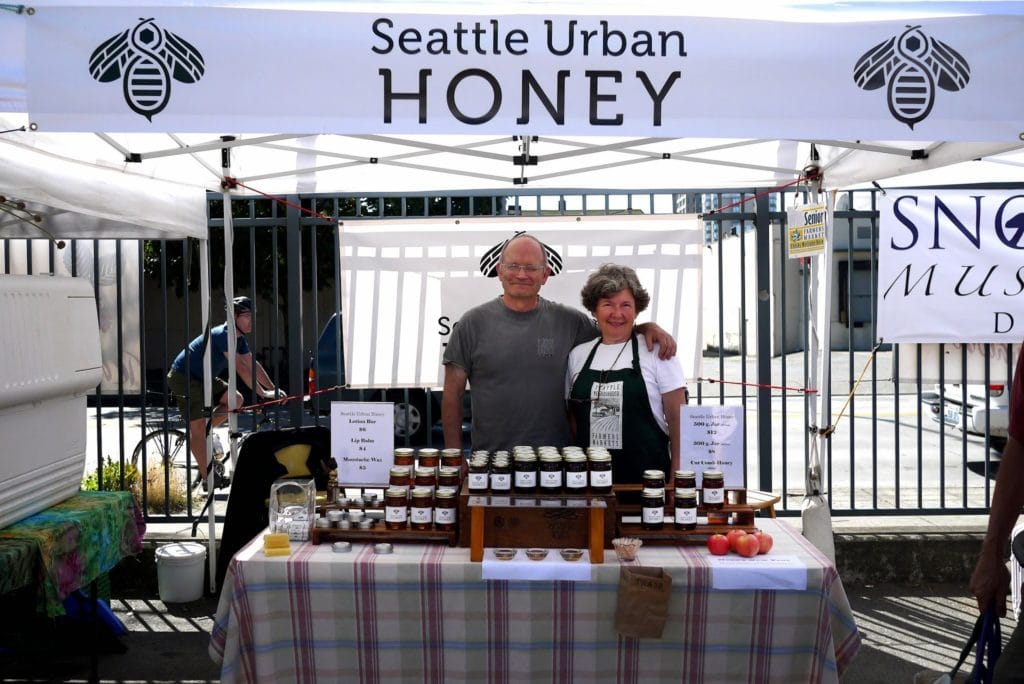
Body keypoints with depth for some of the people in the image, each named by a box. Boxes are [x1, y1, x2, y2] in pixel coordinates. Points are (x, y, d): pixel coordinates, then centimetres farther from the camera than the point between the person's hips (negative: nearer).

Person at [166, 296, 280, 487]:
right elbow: (240, 368, -32)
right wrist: (263, 393, -34)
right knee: (198, 425, -8)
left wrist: (273, 389, -4)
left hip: (202, 378, 9)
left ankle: (201, 434, 9)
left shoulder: (239, 339, 3)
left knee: (236, 399, -2)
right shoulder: (222, 335, -26)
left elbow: (253, 365, 5)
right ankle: (206, 478, -4)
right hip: (183, 377, -9)